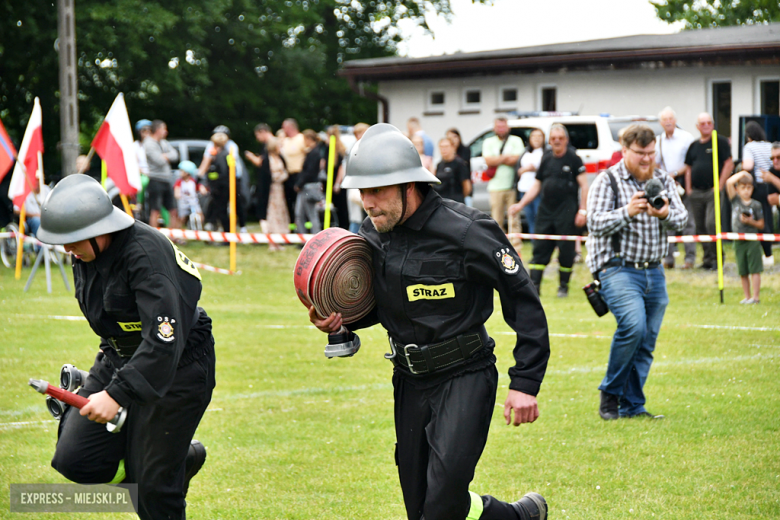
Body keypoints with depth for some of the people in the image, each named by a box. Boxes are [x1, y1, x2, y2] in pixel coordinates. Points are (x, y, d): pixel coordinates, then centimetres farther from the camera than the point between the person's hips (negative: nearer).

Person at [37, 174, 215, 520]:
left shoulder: (147, 255, -28)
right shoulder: (86, 253, -3)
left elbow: (164, 340, -35)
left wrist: (116, 394, -40)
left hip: (177, 365, -8)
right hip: (118, 358, 8)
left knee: (152, 490, -6)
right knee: (74, 459, -3)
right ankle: (182, 460, 16)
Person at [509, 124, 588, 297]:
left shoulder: (573, 158, -4)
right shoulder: (546, 158, 11)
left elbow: (584, 185, -7)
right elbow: (537, 186, 17)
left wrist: (583, 210, -15)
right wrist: (521, 204, 9)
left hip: (567, 212, -5)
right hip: (546, 210, 5)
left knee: (566, 251, 0)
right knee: (540, 250, 0)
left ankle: (563, 286, 14)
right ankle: (534, 286, -1)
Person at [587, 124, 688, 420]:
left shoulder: (663, 181, 12)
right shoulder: (608, 180, -3)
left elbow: (682, 219, 3)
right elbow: (595, 223, -11)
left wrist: (665, 214, -19)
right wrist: (627, 212, -26)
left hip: (654, 272, 6)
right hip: (618, 269, -6)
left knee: (647, 341, 5)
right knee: (633, 325, -25)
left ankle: (632, 405, 15)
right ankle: (610, 393, -8)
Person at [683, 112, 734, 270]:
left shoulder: (720, 142, 0)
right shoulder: (694, 146, 16)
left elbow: (729, 164, -6)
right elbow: (688, 168, 21)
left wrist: (719, 186, -11)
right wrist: (688, 189, 9)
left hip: (713, 191, -6)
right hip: (696, 192, 6)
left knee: (711, 224, -17)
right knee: (700, 227, 7)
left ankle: (717, 258, -9)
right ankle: (707, 258, 15)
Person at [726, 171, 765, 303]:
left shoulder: (756, 205, -2)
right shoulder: (736, 200, 3)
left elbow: (761, 225, 1)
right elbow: (729, 182, -8)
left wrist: (750, 221, -15)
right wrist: (742, 174, -3)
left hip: (752, 240, -3)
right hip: (738, 241, 3)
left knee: (755, 270, -3)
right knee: (743, 272, 8)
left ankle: (756, 296, 0)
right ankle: (747, 296, 15)